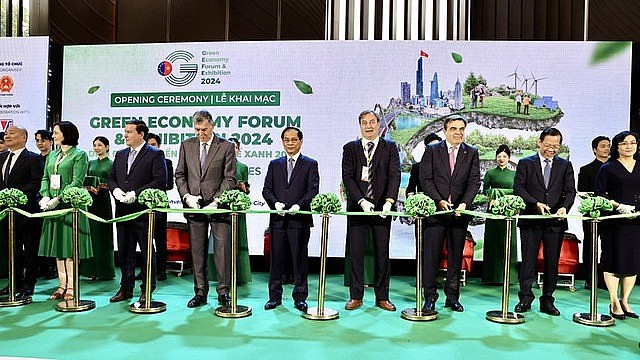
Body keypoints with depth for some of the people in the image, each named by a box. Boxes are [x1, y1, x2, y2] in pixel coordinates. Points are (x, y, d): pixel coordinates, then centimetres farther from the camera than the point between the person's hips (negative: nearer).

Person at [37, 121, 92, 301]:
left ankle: (71, 286, 3)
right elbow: (45, 177, 14)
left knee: (71, 246, -3)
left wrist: (58, 199, -20)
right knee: (57, 246, 9)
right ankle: (62, 285, 16)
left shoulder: (79, 155, -3)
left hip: (70, 204, -7)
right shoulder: (52, 155, 18)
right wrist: (45, 196, -4)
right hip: (52, 205, 7)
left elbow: (77, 182, -12)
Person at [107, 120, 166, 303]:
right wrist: (115, 190, -3)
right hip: (122, 210, 7)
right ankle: (126, 288, 23)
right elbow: (111, 178, 19)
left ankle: (147, 290, 14)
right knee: (124, 251, 12)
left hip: (143, 210, -6)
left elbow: (160, 181, -14)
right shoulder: (120, 154, 16)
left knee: (147, 251, 3)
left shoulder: (155, 154, -5)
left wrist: (136, 193, -18)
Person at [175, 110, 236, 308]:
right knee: (197, 251, 8)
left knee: (222, 249, -3)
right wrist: (186, 196, -5)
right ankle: (200, 292, 18)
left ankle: (223, 292, 7)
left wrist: (216, 201, -14)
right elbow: (180, 175, 11)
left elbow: (230, 178, -4)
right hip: (194, 205, 3)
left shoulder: (226, 146, 0)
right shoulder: (187, 145, 10)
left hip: (218, 205, -3)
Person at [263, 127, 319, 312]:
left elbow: (313, 189, -4)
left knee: (300, 259, 4)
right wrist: (275, 203, -10)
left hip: (300, 219, -3)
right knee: (276, 259, 7)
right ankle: (275, 296, 18)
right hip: (278, 219, 3)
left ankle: (300, 298, 14)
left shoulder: (310, 164, 6)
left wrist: (299, 205, -19)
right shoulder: (274, 165, 16)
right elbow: (267, 189, 9)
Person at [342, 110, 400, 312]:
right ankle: (356, 296, 15)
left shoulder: (390, 147, 7)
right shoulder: (350, 148, 8)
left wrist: (389, 201, -18)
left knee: (382, 254, 6)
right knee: (356, 254, 3)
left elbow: (394, 175, -4)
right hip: (357, 207, 0)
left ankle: (382, 297, 17)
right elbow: (347, 177, -1)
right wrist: (362, 201, -13)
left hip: (382, 208, 0)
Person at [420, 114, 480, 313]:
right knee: (431, 254, -1)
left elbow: (474, 181, 1)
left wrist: (464, 203, -14)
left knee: (456, 255, 8)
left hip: (460, 211, 2)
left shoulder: (472, 153, 9)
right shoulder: (432, 151, 4)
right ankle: (430, 297, 8)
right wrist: (439, 201, -14)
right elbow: (425, 179, -3)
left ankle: (452, 296, 19)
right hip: (435, 209, -2)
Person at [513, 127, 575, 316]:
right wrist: (536, 203, -17)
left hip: (555, 221, 2)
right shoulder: (525, 163, 5)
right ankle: (525, 298, 12)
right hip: (530, 219, -2)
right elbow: (518, 188, -4)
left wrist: (564, 207, -16)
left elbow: (570, 191, 4)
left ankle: (547, 300, 17)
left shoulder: (565, 166, 11)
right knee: (528, 260, 2)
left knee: (552, 262, 7)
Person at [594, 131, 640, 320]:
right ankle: (614, 302, 6)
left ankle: (624, 301, 18)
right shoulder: (608, 168, 2)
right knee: (614, 260, -2)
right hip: (614, 220, -4)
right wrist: (618, 205, -15)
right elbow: (599, 193, -3)